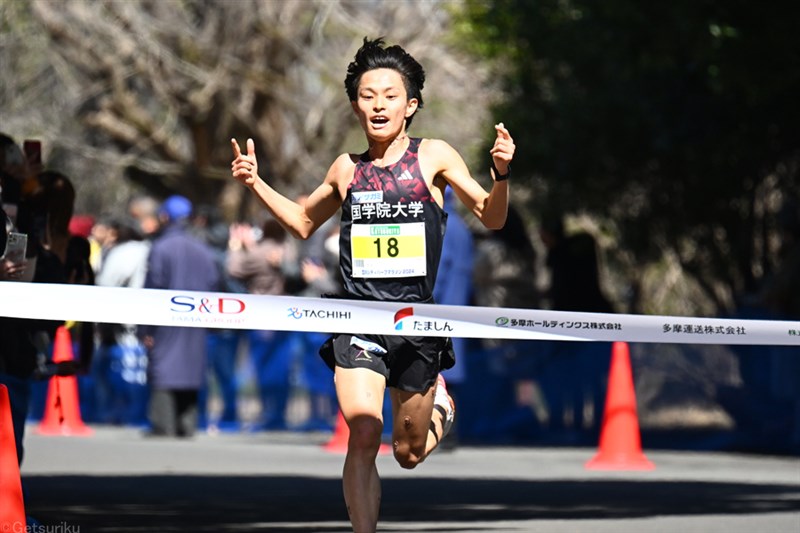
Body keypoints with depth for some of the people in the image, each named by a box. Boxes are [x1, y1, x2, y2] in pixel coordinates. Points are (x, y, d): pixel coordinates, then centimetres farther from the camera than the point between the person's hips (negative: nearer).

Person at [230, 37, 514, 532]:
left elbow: (491, 217, 3)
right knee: (364, 437, -20)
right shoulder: (347, 169, 9)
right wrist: (256, 183, 14)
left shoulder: (433, 156, 2)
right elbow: (304, 223, 27)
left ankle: (438, 404, 47)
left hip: (417, 324, -1)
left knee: (409, 453, 13)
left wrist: (501, 174, -16)